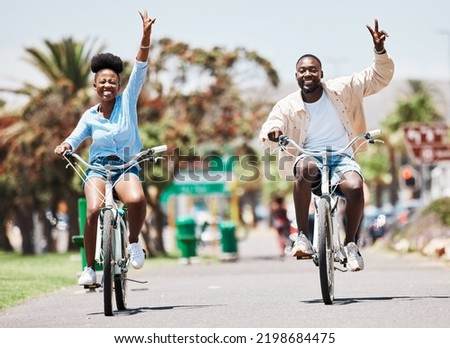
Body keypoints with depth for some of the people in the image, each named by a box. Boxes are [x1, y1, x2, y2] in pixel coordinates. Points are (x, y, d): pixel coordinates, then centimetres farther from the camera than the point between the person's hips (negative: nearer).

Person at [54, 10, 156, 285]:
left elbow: (140, 70, -5)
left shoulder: (128, 102, 3)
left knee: (136, 199, -35)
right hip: (98, 167, 1)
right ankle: (90, 267, -15)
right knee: (94, 209, -28)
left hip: (126, 166, -1)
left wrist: (146, 36, -16)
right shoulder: (90, 116, 8)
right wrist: (64, 146, -18)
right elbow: (75, 139, 8)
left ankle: (134, 242, -6)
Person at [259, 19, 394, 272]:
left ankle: (350, 244, -10)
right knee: (306, 169, -39)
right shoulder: (288, 106, 1)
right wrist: (272, 134, -33)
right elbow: (267, 134, -8)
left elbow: (380, 78, 4)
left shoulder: (342, 90, 4)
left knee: (355, 187, -33)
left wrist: (380, 51, -14)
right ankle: (302, 237, -33)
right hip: (309, 157, -1)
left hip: (342, 158, 1)